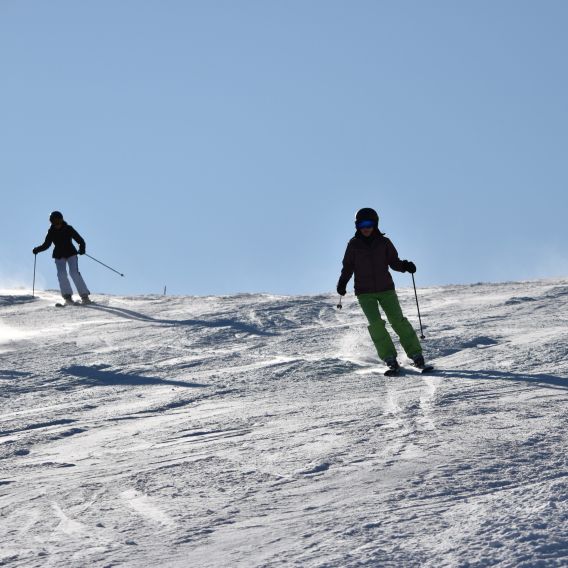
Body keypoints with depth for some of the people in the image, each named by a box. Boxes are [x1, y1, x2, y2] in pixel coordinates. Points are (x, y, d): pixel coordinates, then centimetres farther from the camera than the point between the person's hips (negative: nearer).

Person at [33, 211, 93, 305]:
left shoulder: (68, 229, -8)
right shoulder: (52, 232, 0)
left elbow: (80, 240, -7)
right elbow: (46, 245, 7)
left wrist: (82, 249, -23)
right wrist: (37, 250, -8)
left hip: (71, 253, -3)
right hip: (59, 256, 3)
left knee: (74, 273, -15)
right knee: (62, 274, -15)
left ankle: (84, 295, -13)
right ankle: (67, 296, -10)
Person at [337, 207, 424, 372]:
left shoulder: (384, 243, 2)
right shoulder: (354, 245, 1)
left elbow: (393, 262, 8)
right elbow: (348, 267, 7)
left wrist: (405, 266, -12)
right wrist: (342, 283, -9)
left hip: (386, 289, 0)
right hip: (364, 292, 0)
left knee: (398, 320, -9)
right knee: (375, 323, -16)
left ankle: (416, 354, -3)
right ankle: (389, 357, -12)